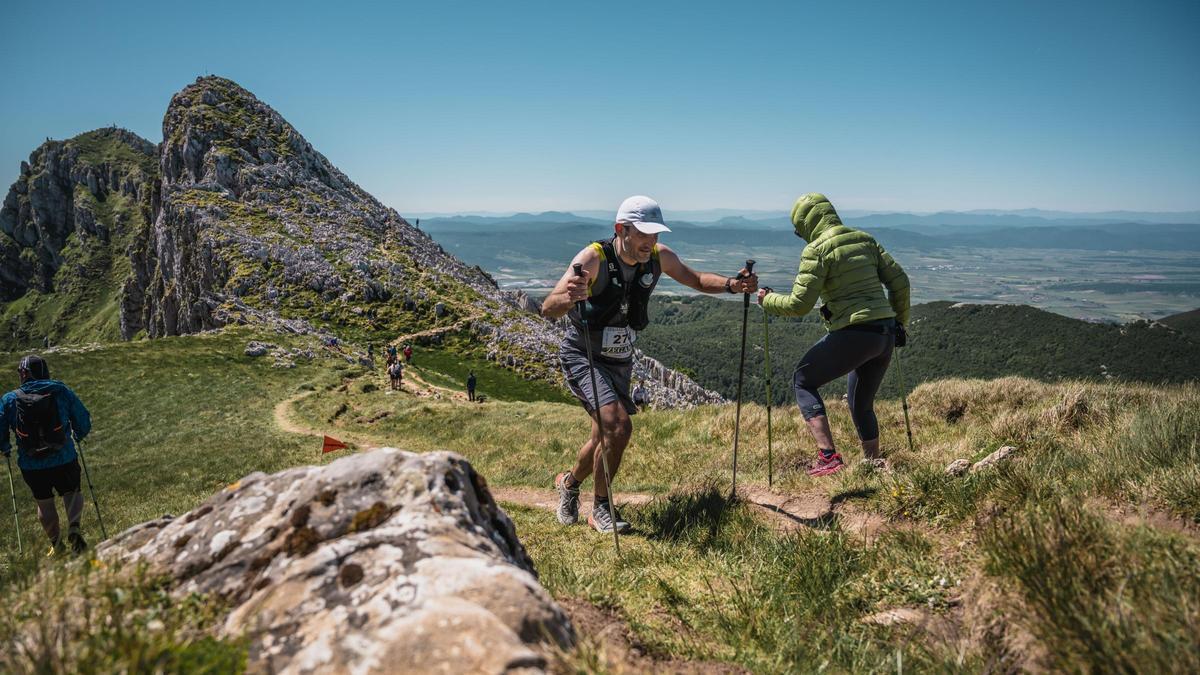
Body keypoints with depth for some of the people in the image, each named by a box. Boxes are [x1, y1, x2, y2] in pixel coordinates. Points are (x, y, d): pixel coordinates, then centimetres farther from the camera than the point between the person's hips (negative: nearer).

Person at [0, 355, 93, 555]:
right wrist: (78, 436, 20)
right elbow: (83, 420, -2)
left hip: (31, 466, 1)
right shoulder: (61, 391, -5)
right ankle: (74, 527, -6)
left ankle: (56, 545, 26)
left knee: (44, 503, 19)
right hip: (64, 460, -1)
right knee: (72, 492, 20)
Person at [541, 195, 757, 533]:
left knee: (603, 437, 14)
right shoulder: (594, 258, -27)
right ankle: (601, 510, -3)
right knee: (618, 426, -23)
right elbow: (548, 309, -36)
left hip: (620, 360, 6)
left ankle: (569, 482, 44)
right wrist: (567, 298, -59)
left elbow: (695, 279, 8)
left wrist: (731, 284, -11)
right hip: (582, 356, -6)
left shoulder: (659, 256, -10)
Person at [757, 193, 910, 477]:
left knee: (803, 381, 10)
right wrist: (899, 323, 24)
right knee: (861, 404, 24)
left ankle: (828, 457, -1)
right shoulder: (865, 239, 14)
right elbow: (899, 280, 14)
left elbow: (799, 304, -11)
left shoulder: (816, 249, -7)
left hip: (853, 334, -7)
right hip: (886, 335, 7)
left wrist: (767, 300, 6)